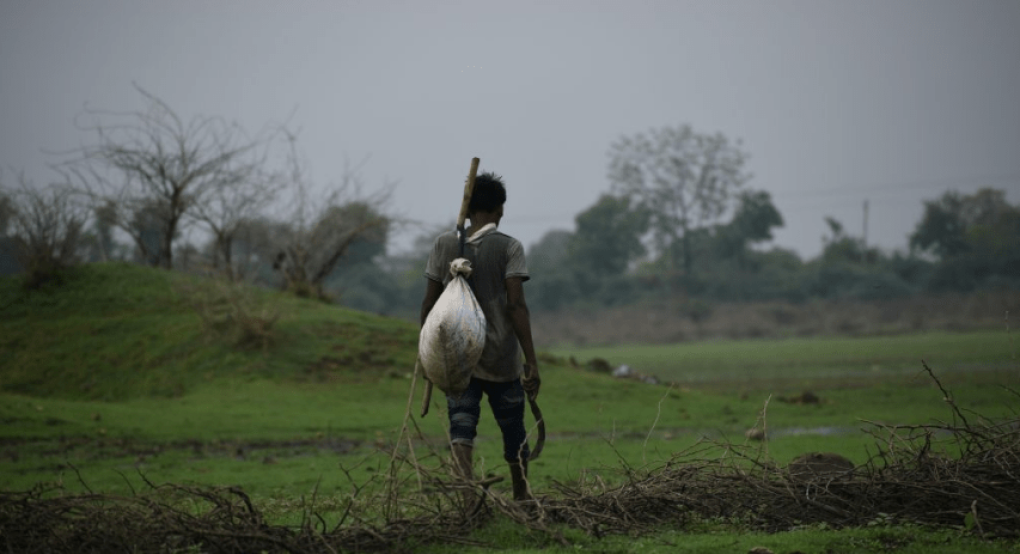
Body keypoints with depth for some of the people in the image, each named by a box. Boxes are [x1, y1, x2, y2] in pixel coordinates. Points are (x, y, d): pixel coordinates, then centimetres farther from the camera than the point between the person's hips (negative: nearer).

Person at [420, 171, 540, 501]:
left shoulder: (444, 245, 3)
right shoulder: (508, 247, -6)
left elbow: (430, 303, 3)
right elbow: (516, 306, -13)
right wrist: (531, 362, -12)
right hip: (501, 360, -1)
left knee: (461, 425, -5)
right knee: (513, 431, 15)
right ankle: (521, 498, 31)